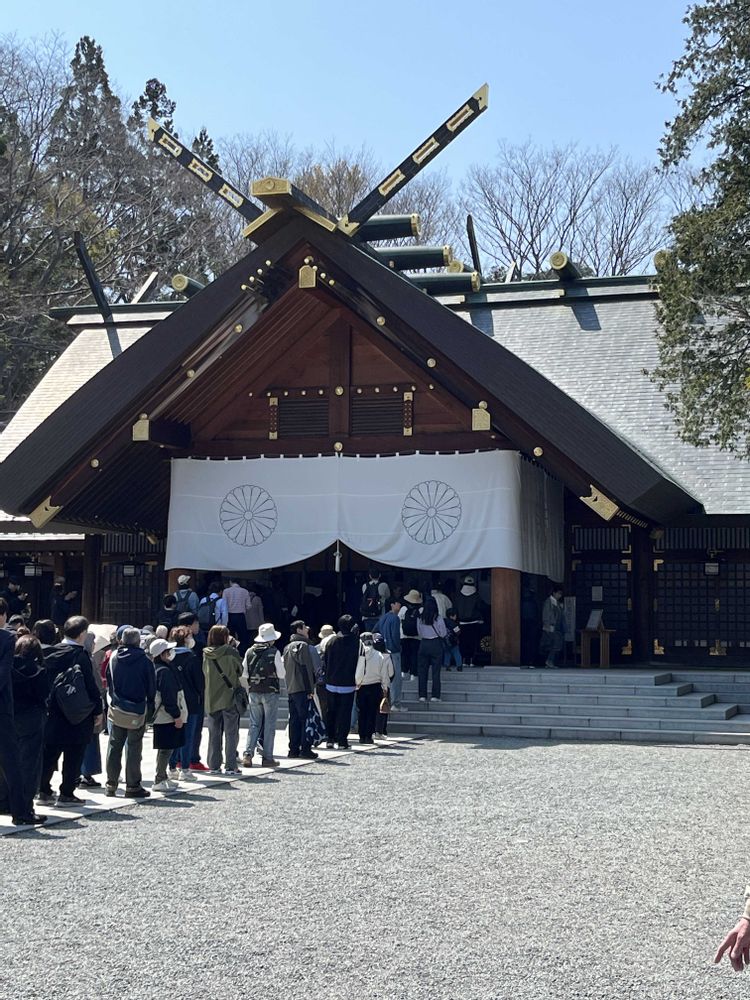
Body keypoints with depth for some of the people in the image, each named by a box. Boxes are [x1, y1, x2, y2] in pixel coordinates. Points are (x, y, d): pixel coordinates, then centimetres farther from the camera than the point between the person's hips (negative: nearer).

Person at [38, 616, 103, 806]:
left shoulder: (48, 653, 2)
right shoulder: (80, 655, -14)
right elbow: (91, 685, -14)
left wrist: (47, 705, 15)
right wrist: (98, 710, -4)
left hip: (52, 713, 5)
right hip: (76, 715, -5)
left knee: (48, 754, 13)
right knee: (73, 758, 4)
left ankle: (43, 791, 13)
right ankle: (66, 794, 6)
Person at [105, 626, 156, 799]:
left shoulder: (114, 657, 0)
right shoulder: (144, 660, -11)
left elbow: (108, 681, 9)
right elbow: (151, 686, -5)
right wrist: (149, 707, 8)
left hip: (116, 709, 4)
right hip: (137, 711, -4)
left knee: (114, 745, 12)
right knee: (134, 747, 1)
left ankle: (111, 784, 15)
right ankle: (133, 786, 2)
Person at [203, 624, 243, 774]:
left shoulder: (206, 654, -1)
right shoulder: (230, 652, -13)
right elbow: (240, 670, 0)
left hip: (211, 699, 4)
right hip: (229, 698, -4)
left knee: (214, 734, 11)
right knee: (231, 733, 3)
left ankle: (213, 765, 13)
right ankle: (230, 766, 1)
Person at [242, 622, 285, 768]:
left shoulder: (250, 652, 3)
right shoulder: (274, 652, -10)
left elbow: (244, 674, 5)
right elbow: (282, 674, -7)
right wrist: (282, 663, 11)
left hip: (254, 692, 4)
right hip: (270, 692, -4)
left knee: (254, 724, 10)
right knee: (269, 725, 4)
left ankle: (248, 754, -2)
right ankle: (267, 757, 4)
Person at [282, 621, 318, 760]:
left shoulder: (287, 647, 17)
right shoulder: (302, 645, -10)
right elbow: (306, 668, -15)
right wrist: (310, 689, -16)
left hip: (291, 690, 8)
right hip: (302, 689, -8)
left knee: (294, 720, 11)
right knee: (306, 719, -6)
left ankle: (293, 749, 12)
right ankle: (305, 749, -8)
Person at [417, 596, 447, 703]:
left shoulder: (420, 618, -1)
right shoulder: (438, 619, -10)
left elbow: (419, 633, 8)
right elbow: (443, 634, -4)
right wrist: (447, 631, 17)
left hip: (423, 644, 3)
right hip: (436, 644, -3)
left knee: (422, 670, 7)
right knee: (436, 671, 2)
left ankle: (422, 695, 7)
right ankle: (434, 695, 0)